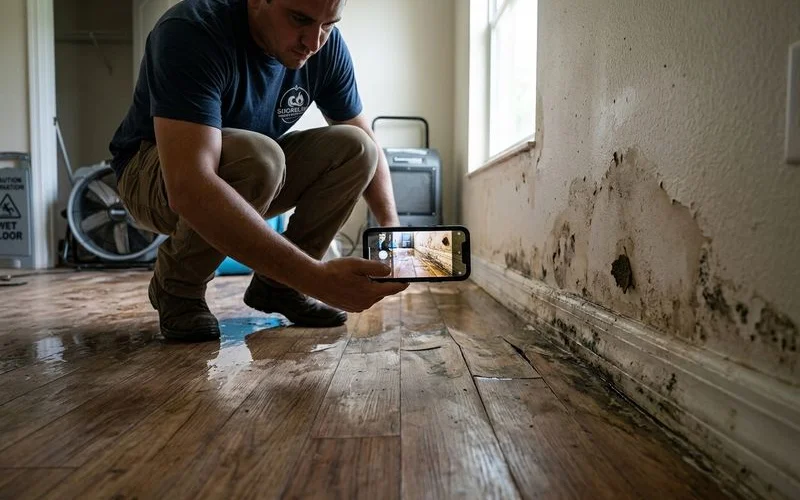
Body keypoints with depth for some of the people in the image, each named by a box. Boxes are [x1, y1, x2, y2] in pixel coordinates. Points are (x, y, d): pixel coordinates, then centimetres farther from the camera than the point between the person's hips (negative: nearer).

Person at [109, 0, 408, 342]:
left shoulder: (327, 45, -13)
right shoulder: (192, 30, -30)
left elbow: (367, 147, -4)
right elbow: (189, 188, -43)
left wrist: (392, 227, -22)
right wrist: (315, 277, -50)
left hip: (256, 176, 5)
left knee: (354, 147, -16)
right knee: (258, 158, -36)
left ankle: (275, 283, -6)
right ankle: (177, 287, -10)